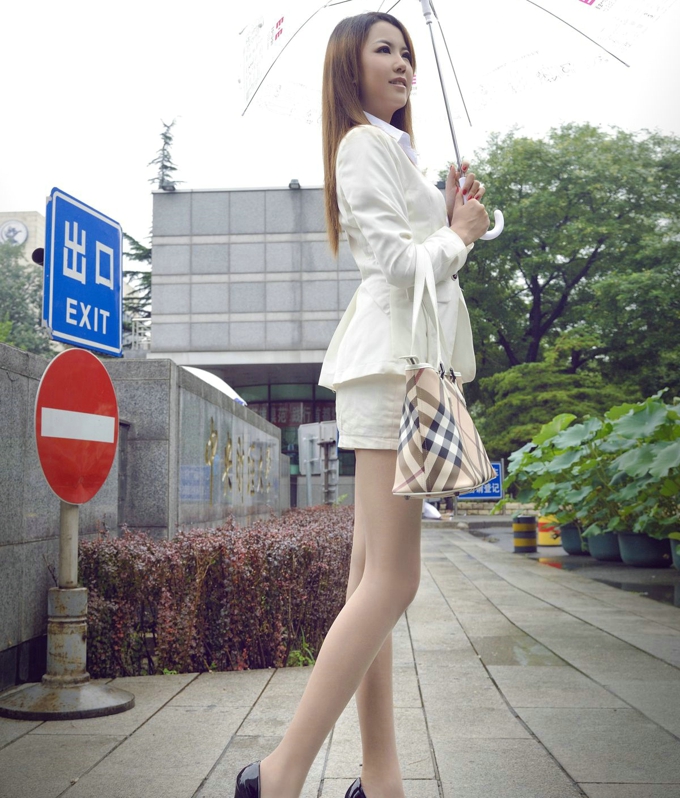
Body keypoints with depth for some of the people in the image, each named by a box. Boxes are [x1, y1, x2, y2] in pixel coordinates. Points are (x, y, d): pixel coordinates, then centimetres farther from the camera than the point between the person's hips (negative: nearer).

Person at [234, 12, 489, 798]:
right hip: (391, 358, -10)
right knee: (392, 580, -15)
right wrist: (459, 232, 3)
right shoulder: (365, 143, -3)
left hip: (402, 357, 10)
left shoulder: (390, 145, 27)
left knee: (372, 577, 5)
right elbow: (398, 261, -13)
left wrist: (451, 216, 15)